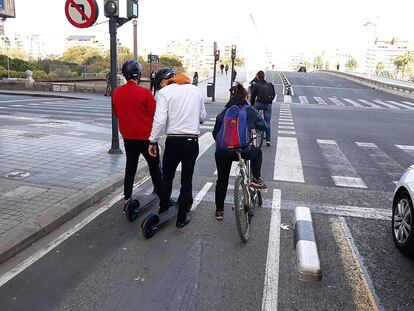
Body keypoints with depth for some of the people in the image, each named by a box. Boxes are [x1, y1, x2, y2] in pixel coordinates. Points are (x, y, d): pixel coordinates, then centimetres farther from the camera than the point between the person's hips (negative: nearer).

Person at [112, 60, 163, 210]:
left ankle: (127, 199, 15)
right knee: (154, 166, 11)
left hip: (128, 137, 4)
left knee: (130, 167, 13)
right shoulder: (145, 92, -18)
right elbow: (155, 114, -12)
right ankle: (161, 195, 23)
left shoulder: (117, 92, -3)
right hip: (146, 137, -4)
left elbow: (117, 114, 10)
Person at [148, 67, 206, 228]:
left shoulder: (164, 92, -5)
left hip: (173, 141, -3)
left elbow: (160, 120, -14)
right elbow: (202, 116, 15)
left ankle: (163, 209, 33)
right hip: (192, 141, 3)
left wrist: (153, 142, -5)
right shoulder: (196, 89, 10)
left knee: (167, 177, 17)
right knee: (187, 180, 11)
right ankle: (182, 217, 18)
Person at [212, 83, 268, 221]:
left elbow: (215, 132, 10)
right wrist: (252, 125, 31)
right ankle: (256, 179, 24)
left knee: (222, 180, 18)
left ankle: (219, 211, 26)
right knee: (257, 152, 32)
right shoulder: (250, 111, 2)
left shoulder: (223, 112, 7)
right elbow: (264, 126, 11)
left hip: (222, 152, 2)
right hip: (243, 151, -2)